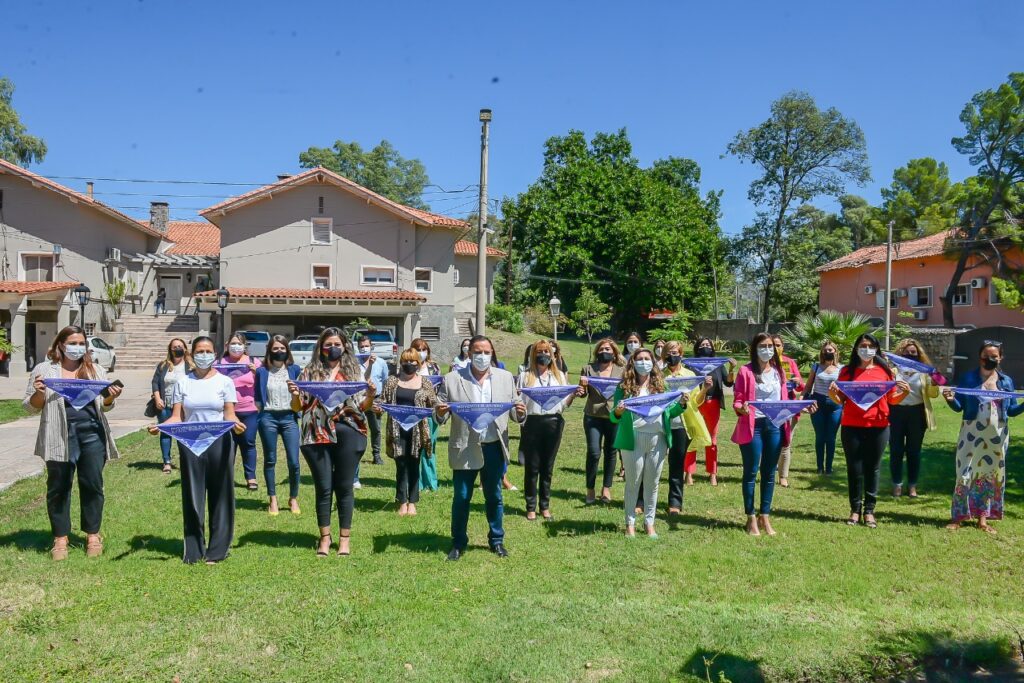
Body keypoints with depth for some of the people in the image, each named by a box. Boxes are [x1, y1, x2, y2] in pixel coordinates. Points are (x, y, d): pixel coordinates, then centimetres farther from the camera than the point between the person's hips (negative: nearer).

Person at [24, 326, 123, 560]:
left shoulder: (95, 370, 12)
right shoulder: (44, 369, 5)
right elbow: (30, 406, 7)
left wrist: (110, 397, -6)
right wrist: (39, 393, -14)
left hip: (92, 433, 2)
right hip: (60, 436, -1)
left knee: (92, 485, 6)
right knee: (58, 487, 6)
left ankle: (93, 535, 18)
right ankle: (60, 538, 17)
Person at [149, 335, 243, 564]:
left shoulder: (224, 382, 5)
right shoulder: (182, 383, 7)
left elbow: (229, 414, 0)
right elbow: (177, 417, 3)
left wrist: (235, 424, -21)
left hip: (219, 443, -1)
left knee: (220, 495, 3)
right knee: (192, 496, 4)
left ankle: (217, 549, 12)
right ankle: (193, 550, 15)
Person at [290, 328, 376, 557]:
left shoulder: (354, 370, 7)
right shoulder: (309, 371, 7)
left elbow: (363, 407, 7)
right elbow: (297, 408, 7)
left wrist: (370, 396, -13)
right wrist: (295, 395, -13)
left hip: (348, 432, 0)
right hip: (318, 434, 0)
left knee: (345, 487, 6)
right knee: (323, 487, 6)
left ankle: (345, 538, 18)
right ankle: (324, 537, 21)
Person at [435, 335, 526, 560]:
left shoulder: (505, 377, 4)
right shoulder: (452, 379, -3)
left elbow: (514, 410, 5)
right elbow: (440, 414, -1)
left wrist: (520, 413, -16)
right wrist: (440, 413, -23)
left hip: (494, 447, 2)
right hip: (465, 448, -2)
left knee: (494, 497, 14)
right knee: (461, 498, 6)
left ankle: (497, 540, 29)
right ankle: (458, 543, 22)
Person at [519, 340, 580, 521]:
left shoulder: (559, 375, 13)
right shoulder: (526, 376, 4)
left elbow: (564, 403, 11)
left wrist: (574, 395, -7)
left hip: (553, 422, 2)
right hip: (532, 423, -2)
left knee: (547, 467, 9)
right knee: (532, 467, 3)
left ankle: (545, 506, 19)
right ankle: (531, 507, 12)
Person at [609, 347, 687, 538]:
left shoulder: (660, 385, 10)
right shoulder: (624, 387, 0)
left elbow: (669, 412, 12)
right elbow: (614, 417, -2)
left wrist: (681, 404, -6)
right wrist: (617, 412, -24)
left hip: (658, 439, 3)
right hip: (633, 439, -3)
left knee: (652, 483, 11)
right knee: (633, 483, 6)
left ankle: (649, 522, 23)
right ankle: (630, 522, 18)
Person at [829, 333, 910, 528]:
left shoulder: (885, 370, 5)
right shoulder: (847, 371, 4)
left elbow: (892, 400, 8)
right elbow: (840, 400, 7)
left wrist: (905, 392, -11)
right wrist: (833, 393, -14)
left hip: (878, 427, 0)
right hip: (851, 427, 0)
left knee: (872, 468, 7)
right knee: (854, 469, 5)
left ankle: (869, 510, 16)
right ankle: (855, 510, 16)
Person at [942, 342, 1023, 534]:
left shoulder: (1006, 381, 8)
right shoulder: (968, 378, -1)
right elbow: (959, 407, -2)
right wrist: (951, 399, -23)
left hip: (997, 436, 4)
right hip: (972, 433, -3)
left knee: (992, 475, 8)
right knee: (966, 473, -5)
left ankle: (983, 518, 17)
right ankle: (959, 517, 3)